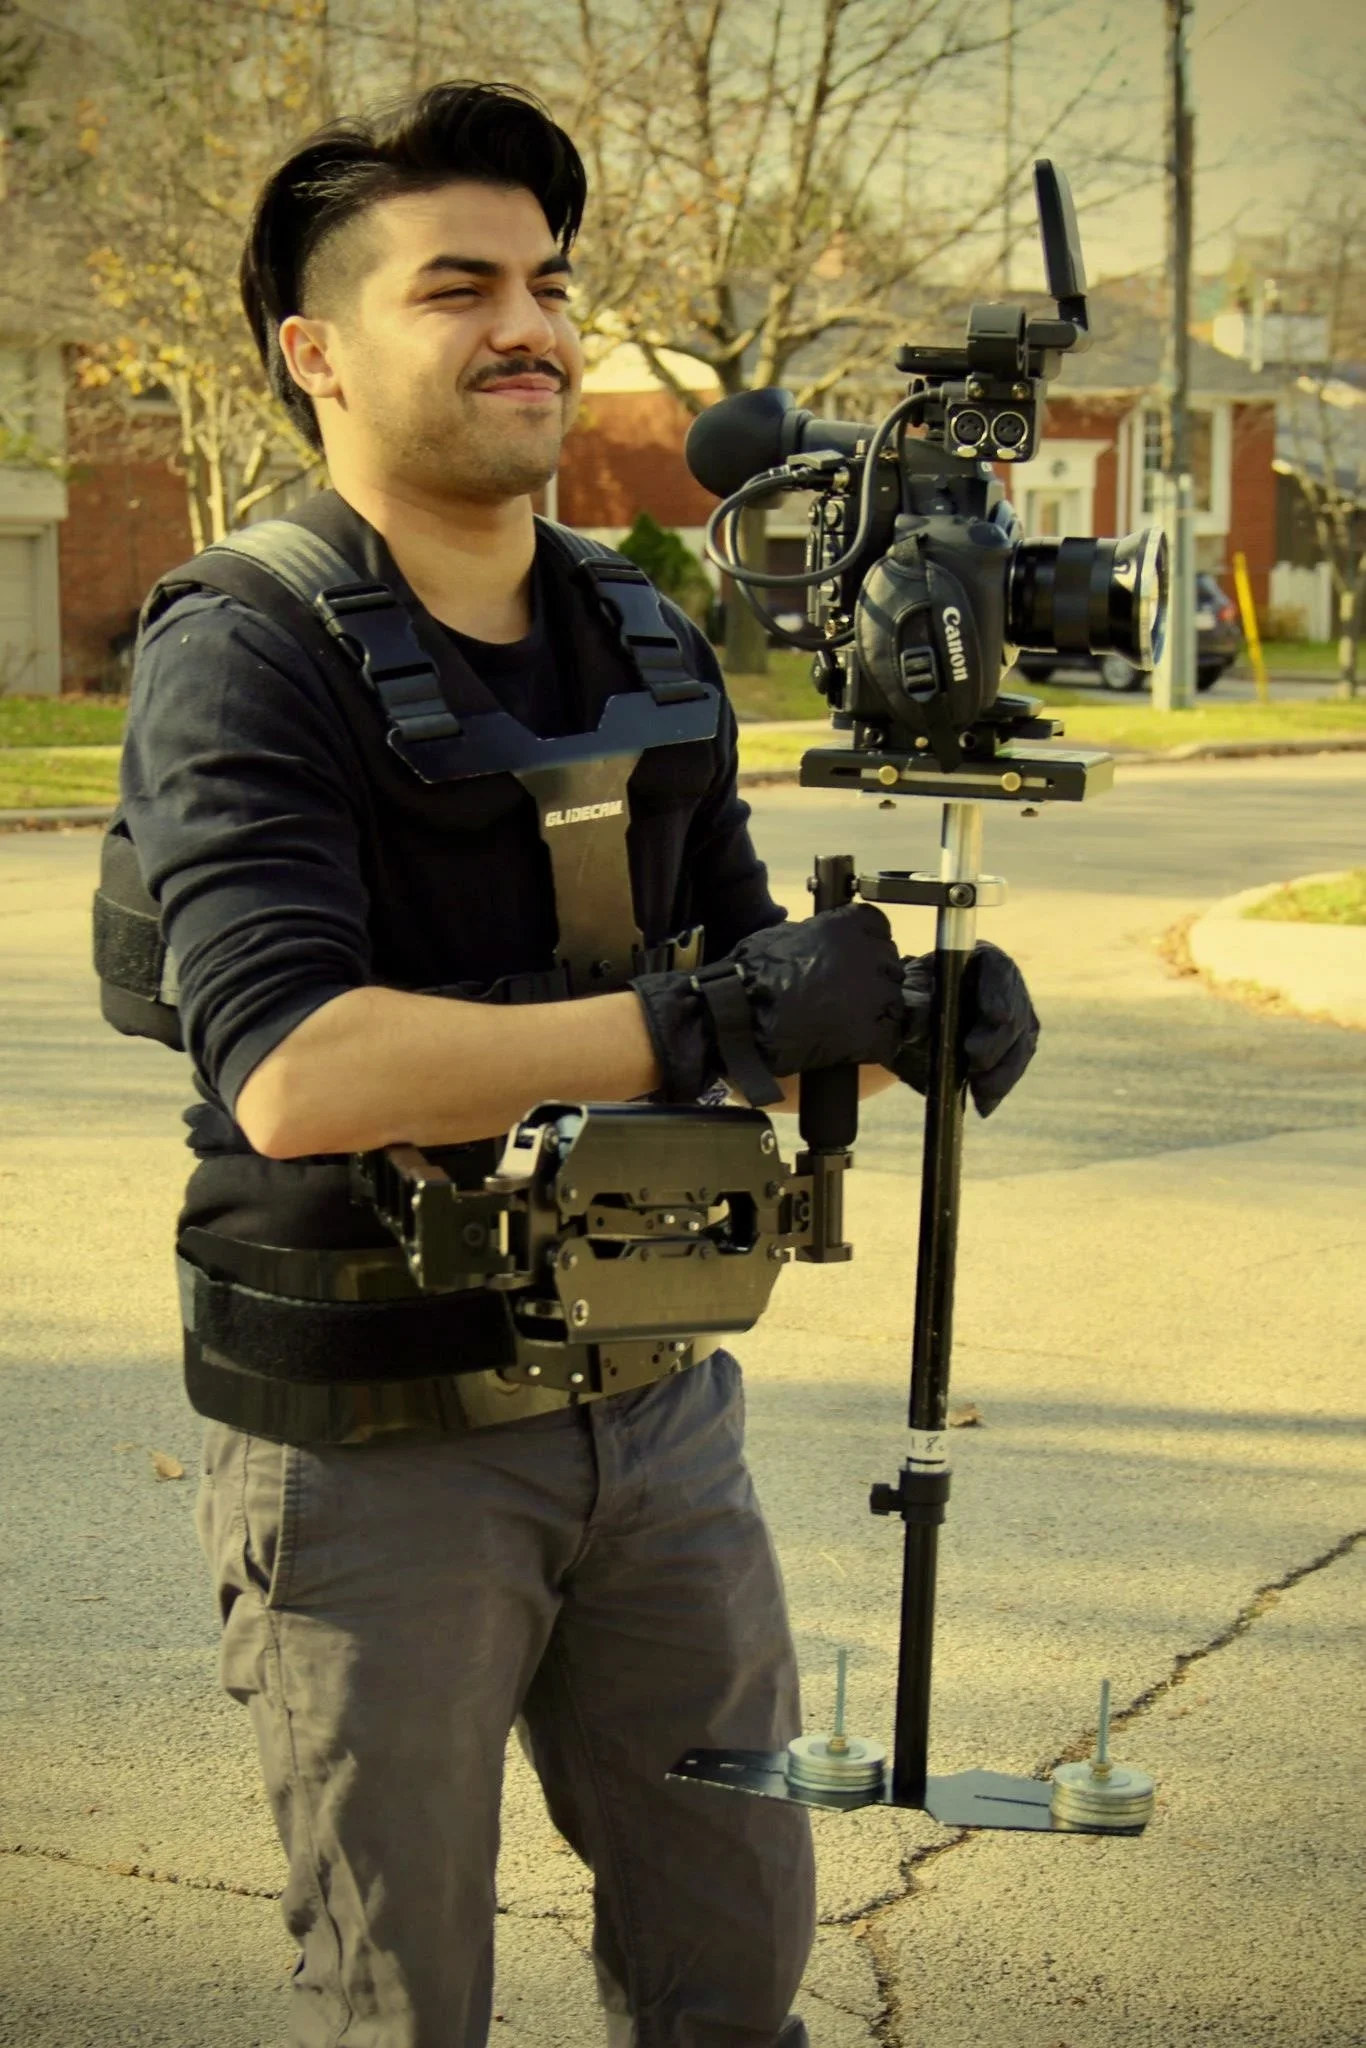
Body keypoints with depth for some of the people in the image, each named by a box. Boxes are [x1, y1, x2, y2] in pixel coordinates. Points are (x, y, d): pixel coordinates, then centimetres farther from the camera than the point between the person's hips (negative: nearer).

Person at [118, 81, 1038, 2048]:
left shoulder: (653, 653, 7)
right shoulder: (239, 660, -15)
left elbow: (744, 1022, 12)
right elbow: (294, 1071, -29)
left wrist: (903, 1021, -11)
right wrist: (704, 1020, -32)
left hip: (653, 1406, 6)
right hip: (372, 1446, -6)